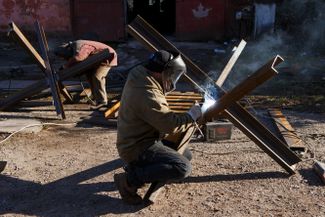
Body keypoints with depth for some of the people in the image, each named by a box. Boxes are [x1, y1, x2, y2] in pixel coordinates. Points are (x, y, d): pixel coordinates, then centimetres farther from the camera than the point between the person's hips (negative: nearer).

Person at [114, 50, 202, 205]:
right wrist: (192, 115, -10)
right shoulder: (146, 95, -29)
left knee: (186, 155, 16)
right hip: (137, 148, -10)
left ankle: (137, 167, 12)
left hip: (136, 140, 10)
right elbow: (171, 125, -26)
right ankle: (129, 180, -12)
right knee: (183, 168, -22)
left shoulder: (140, 79, 1)